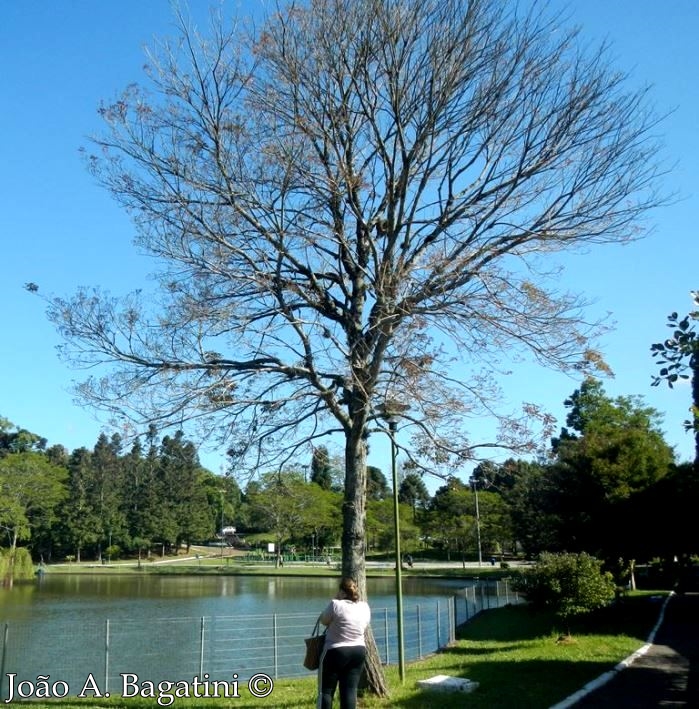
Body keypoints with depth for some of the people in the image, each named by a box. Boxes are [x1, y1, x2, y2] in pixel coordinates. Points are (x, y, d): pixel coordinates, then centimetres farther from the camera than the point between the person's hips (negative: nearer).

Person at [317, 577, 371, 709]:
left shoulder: (336, 605, -15)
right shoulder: (365, 607, 3)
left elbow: (324, 620, 0)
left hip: (336, 652, -5)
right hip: (359, 651, 5)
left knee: (326, 690, 6)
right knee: (350, 690, 7)